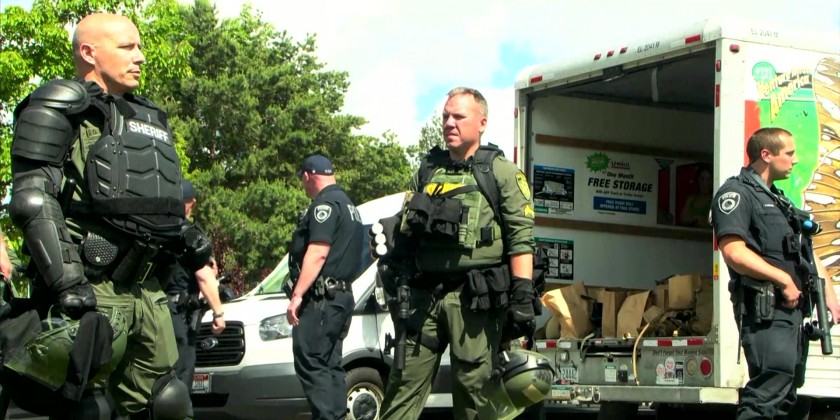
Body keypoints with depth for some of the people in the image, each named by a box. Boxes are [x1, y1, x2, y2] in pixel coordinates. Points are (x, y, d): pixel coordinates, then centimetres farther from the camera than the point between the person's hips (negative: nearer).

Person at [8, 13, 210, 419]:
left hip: (147, 291, 8)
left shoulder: (149, 118, 22)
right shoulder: (60, 108, -3)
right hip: (92, 293, -8)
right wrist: (66, 283, -23)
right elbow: (32, 201, -14)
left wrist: (185, 235, 8)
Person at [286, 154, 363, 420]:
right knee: (330, 365, 11)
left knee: (310, 363, -12)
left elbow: (318, 253, -20)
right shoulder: (348, 205, 22)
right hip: (341, 296, 10)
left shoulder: (325, 203, -10)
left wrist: (297, 294, -22)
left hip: (321, 298, -10)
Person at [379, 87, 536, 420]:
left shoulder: (502, 174, 3)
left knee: (473, 386, -1)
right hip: (425, 293, 5)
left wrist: (523, 295, -15)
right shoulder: (426, 174, 18)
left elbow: (521, 239, -5)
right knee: (405, 383, 2)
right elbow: (406, 237, 22)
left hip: (473, 300, -5)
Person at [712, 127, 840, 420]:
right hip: (765, 310, -10)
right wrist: (784, 280, -16)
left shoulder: (778, 200, 23)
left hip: (792, 306, 10)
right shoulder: (736, 193, -6)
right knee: (772, 386, -20)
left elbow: (806, 250, 28)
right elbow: (733, 252, -20)